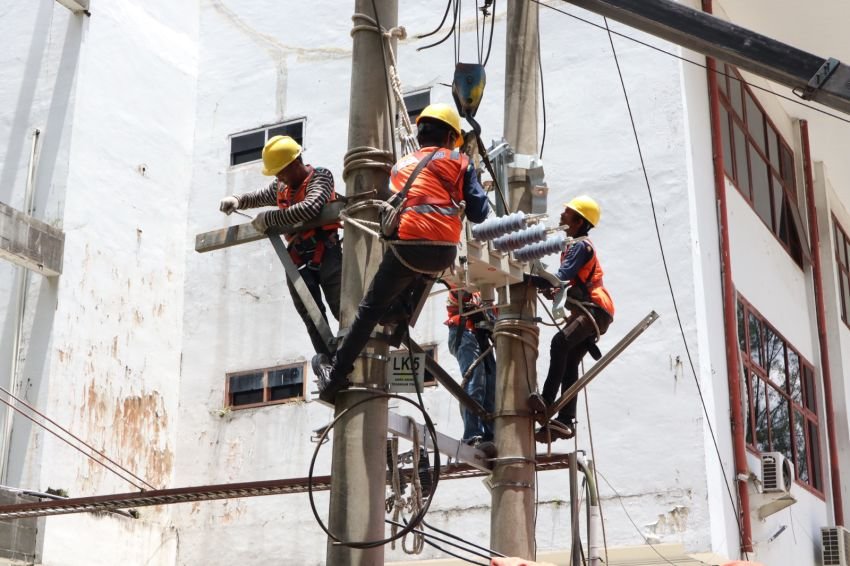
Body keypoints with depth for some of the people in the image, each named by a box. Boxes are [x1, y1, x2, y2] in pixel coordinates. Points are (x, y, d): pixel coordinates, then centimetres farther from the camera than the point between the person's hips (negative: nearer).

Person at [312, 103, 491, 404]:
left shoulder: (401, 165, 23)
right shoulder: (458, 162, 14)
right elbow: (478, 213, 10)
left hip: (406, 246, 0)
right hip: (444, 252, 0)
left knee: (370, 308, 10)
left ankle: (335, 374, 9)